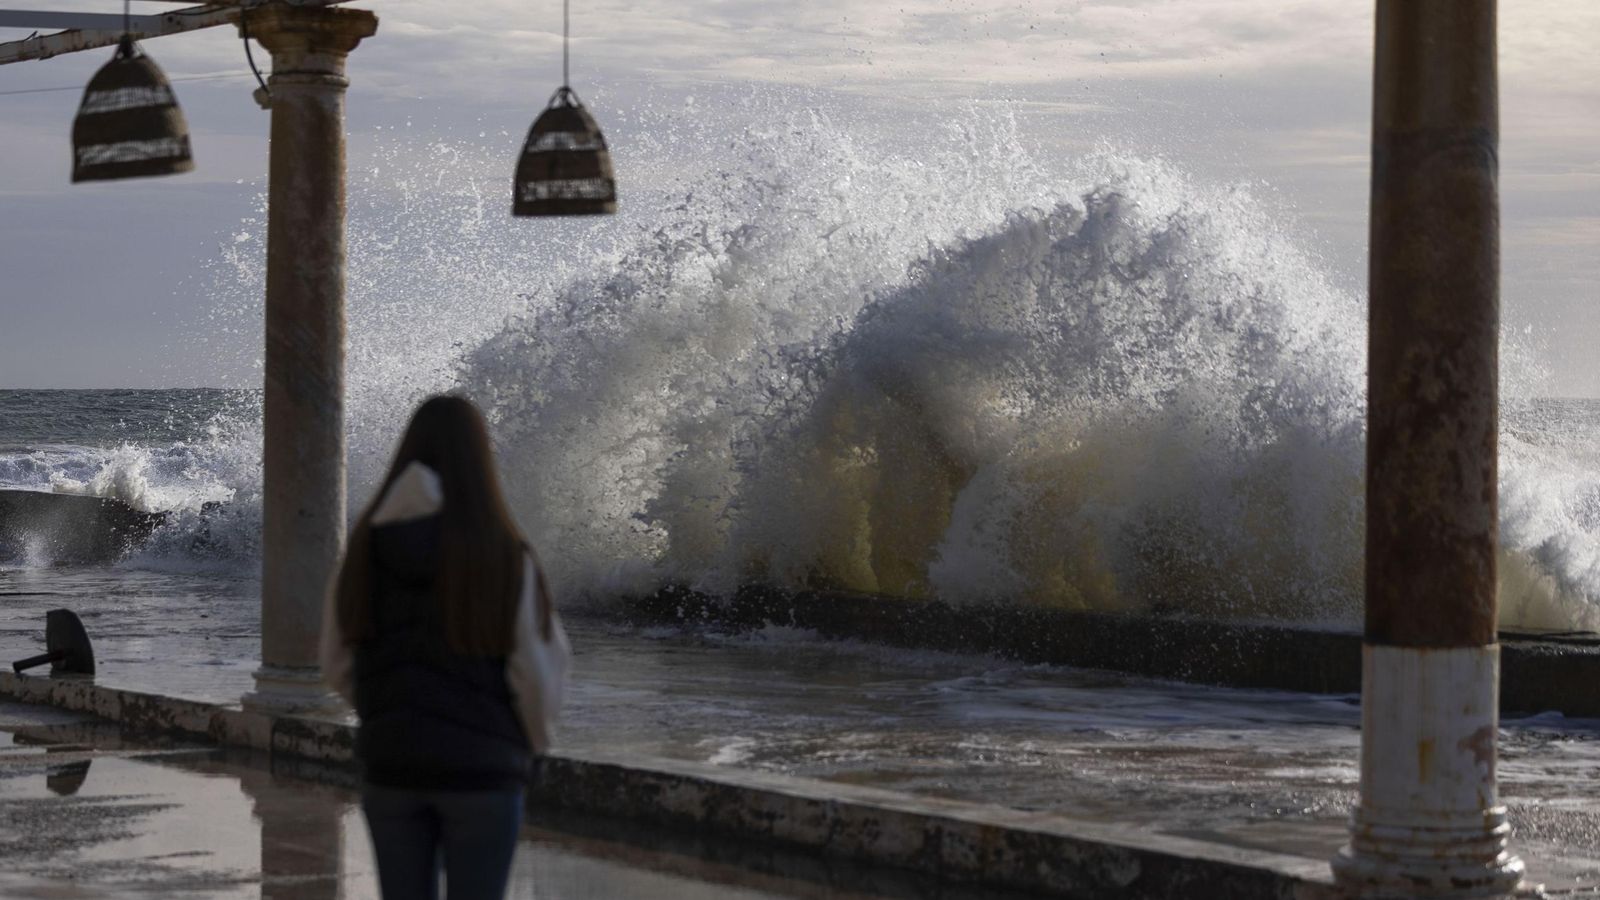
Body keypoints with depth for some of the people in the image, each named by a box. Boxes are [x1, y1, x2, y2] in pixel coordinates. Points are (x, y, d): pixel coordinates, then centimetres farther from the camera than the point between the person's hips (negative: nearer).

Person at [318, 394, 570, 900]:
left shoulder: (367, 546, -2)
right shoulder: (504, 555, -13)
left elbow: (338, 664, 5)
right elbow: (538, 672, -9)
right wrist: (532, 742, 12)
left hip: (391, 764, 3)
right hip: (479, 770, -3)